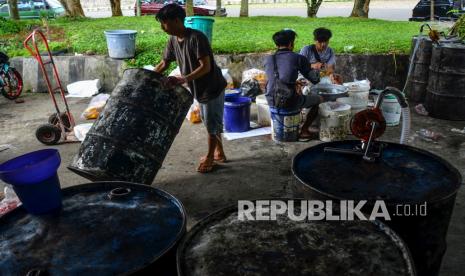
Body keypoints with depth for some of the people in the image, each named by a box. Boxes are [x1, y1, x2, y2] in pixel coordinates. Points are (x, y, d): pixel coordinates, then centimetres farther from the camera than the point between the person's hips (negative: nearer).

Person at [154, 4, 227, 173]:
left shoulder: (196, 38, -25)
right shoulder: (173, 40, 0)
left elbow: (206, 67, -29)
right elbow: (163, 64, 7)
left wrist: (183, 79, -38)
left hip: (212, 88, -8)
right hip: (199, 89, 8)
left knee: (212, 124, 5)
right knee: (209, 122, 18)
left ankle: (210, 157, 21)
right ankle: (219, 153, 33)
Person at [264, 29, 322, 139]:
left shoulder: (268, 59, 8)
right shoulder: (298, 58, -5)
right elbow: (315, 79, 0)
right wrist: (316, 70, 23)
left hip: (271, 101, 5)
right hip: (290, 102, -5)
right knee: (318, 99, 22)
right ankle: (304, 130, 20)